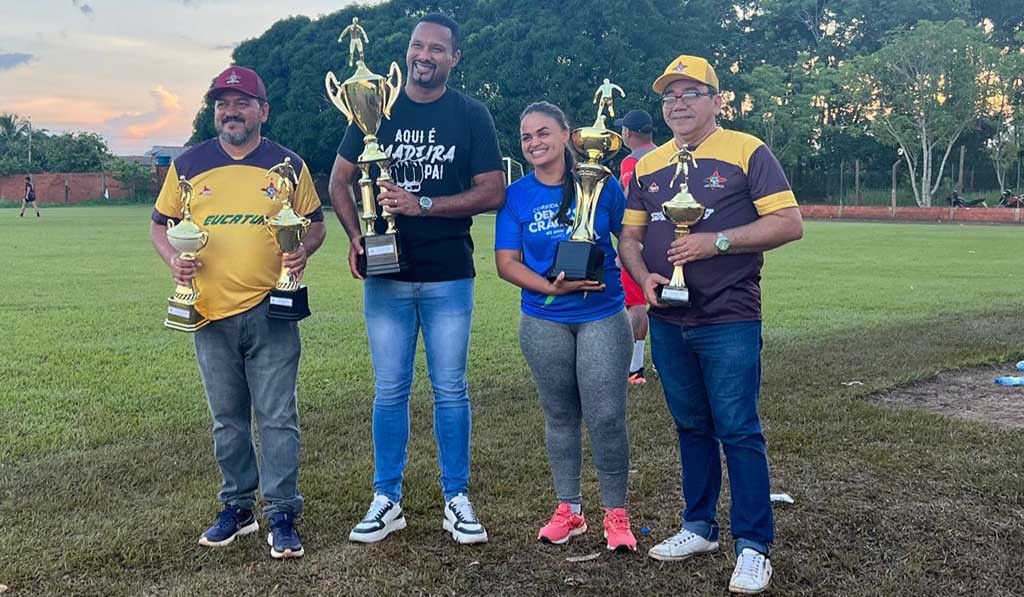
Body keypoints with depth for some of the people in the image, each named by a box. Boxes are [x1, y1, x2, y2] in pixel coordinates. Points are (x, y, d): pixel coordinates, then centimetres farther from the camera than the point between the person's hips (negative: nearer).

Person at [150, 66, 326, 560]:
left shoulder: (288, 164, 3)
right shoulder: (188, 165, 6)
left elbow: (315, 223, 9)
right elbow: (160, 223, 14)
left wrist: (303, 250, -12)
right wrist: (173, 259, -7)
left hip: (270, 311, -2)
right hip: (212, 314, 2)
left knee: (277, 417, -1)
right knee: (227, 419, 13)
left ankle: (282, 515, 8)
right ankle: (237, 506, 27)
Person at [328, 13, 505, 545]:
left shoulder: (471, 116, 1)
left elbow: (493, 191, -6)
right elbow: (340, 180, 9)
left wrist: (421, 205, -15)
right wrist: (356, 236, -8)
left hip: (448, 276, -1)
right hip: (385, 273, 2)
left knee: (450, 390, 6)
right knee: (389, 391, 8)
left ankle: (457, 499, 18)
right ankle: (386, 500, 19)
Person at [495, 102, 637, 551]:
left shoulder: (601, 185, -3)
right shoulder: (516, 196, 1)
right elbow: (506, 262, -2)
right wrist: (551, 287, -17)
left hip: (603, 316, -2)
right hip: (543, 321, 2)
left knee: (606, 417, -5)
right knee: (559, 415, 13)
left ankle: (616, 514, 13)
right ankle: (568, 510, 27)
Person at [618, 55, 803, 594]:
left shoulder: (747, 152, -4)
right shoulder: (648, 165, 12)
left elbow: (789, 223, -11)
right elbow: (630, 236, 14)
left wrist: (716, 241, -19)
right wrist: (644, 277, -6)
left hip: (729, 321, -5)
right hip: (668, 322, 5)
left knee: (738, 430, -3)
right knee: (691, 427, 15)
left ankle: (754, 545, 9)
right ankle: (699, 528, 29)